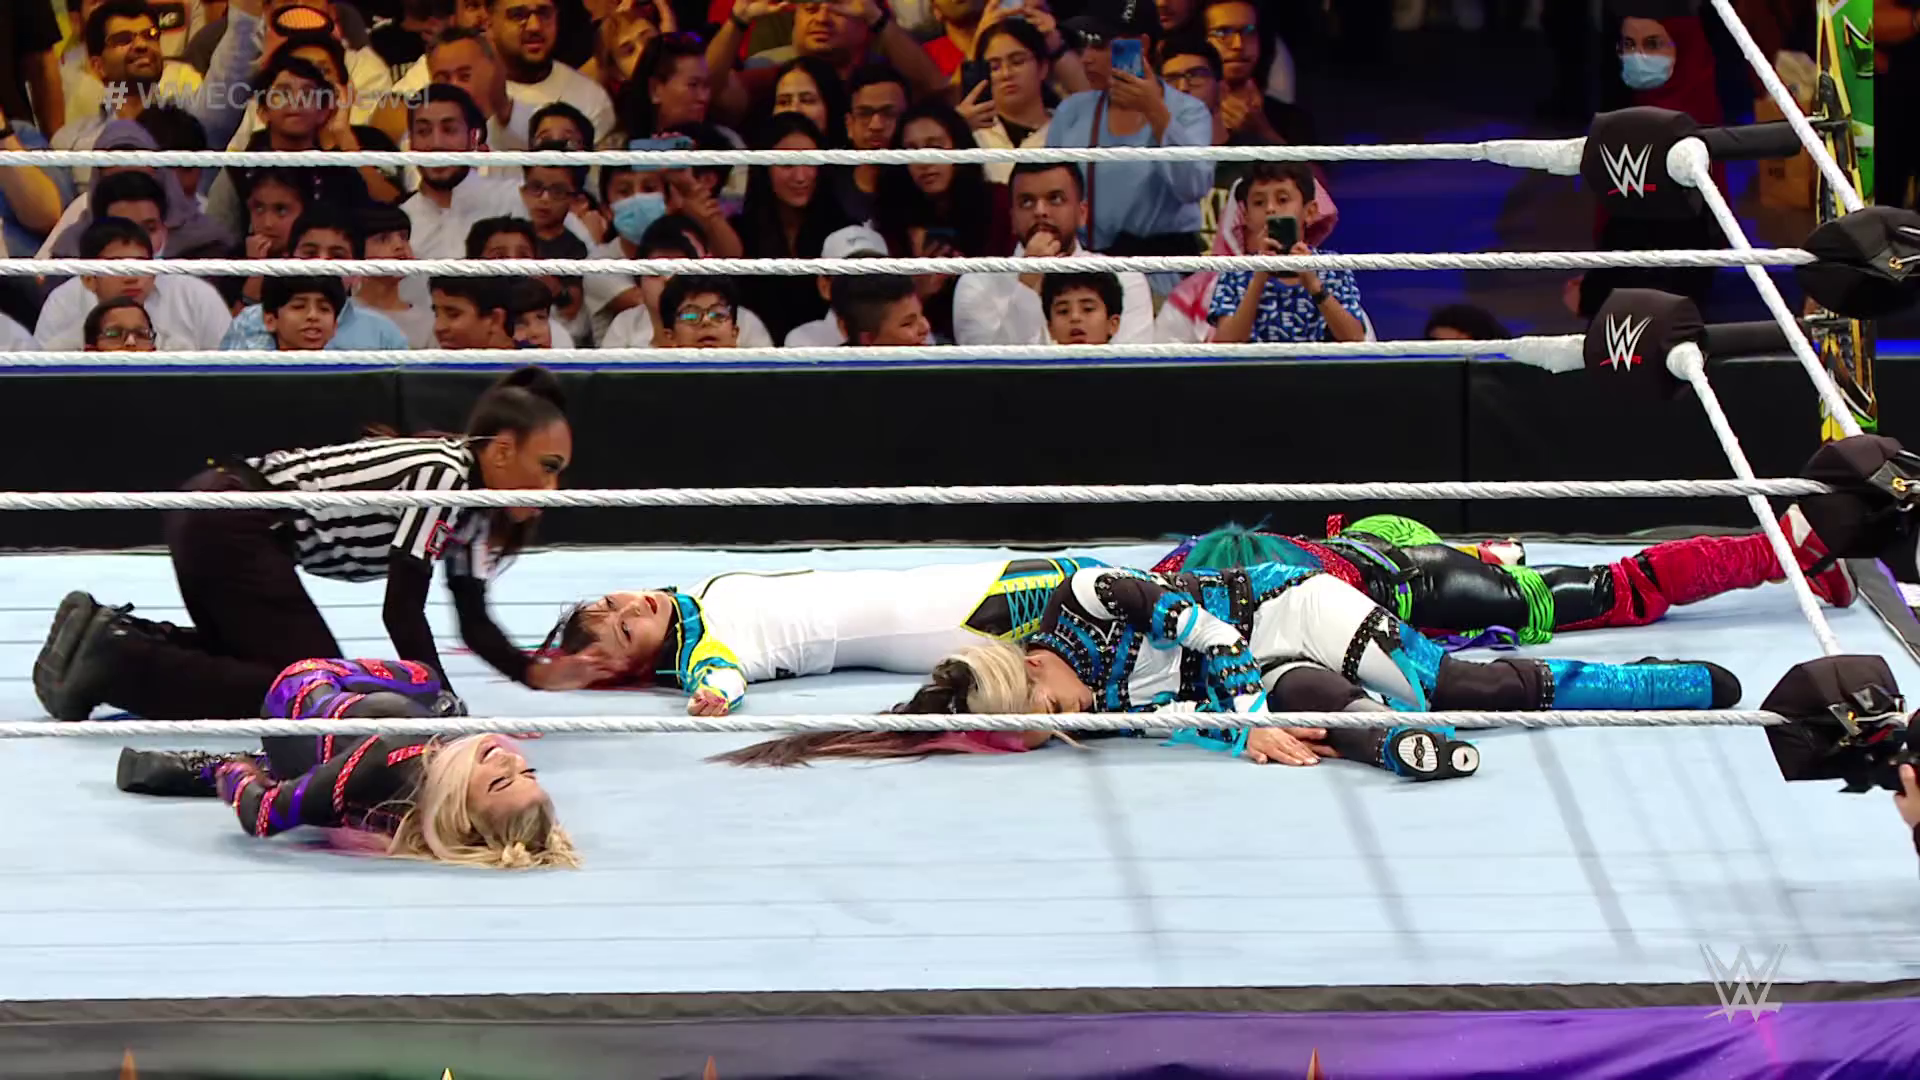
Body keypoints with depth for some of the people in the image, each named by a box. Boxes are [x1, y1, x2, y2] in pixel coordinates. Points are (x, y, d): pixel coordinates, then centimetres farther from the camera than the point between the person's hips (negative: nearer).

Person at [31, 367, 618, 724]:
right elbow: (403, 611, -18)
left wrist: (539, 675, -3)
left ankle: (111, 635, 12)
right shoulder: (442, 473, -17)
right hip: (231, 527, -10)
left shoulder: (475, 503, 12)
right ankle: (115, 663, -14)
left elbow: (474, 623, 12)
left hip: (214, 519, 10)